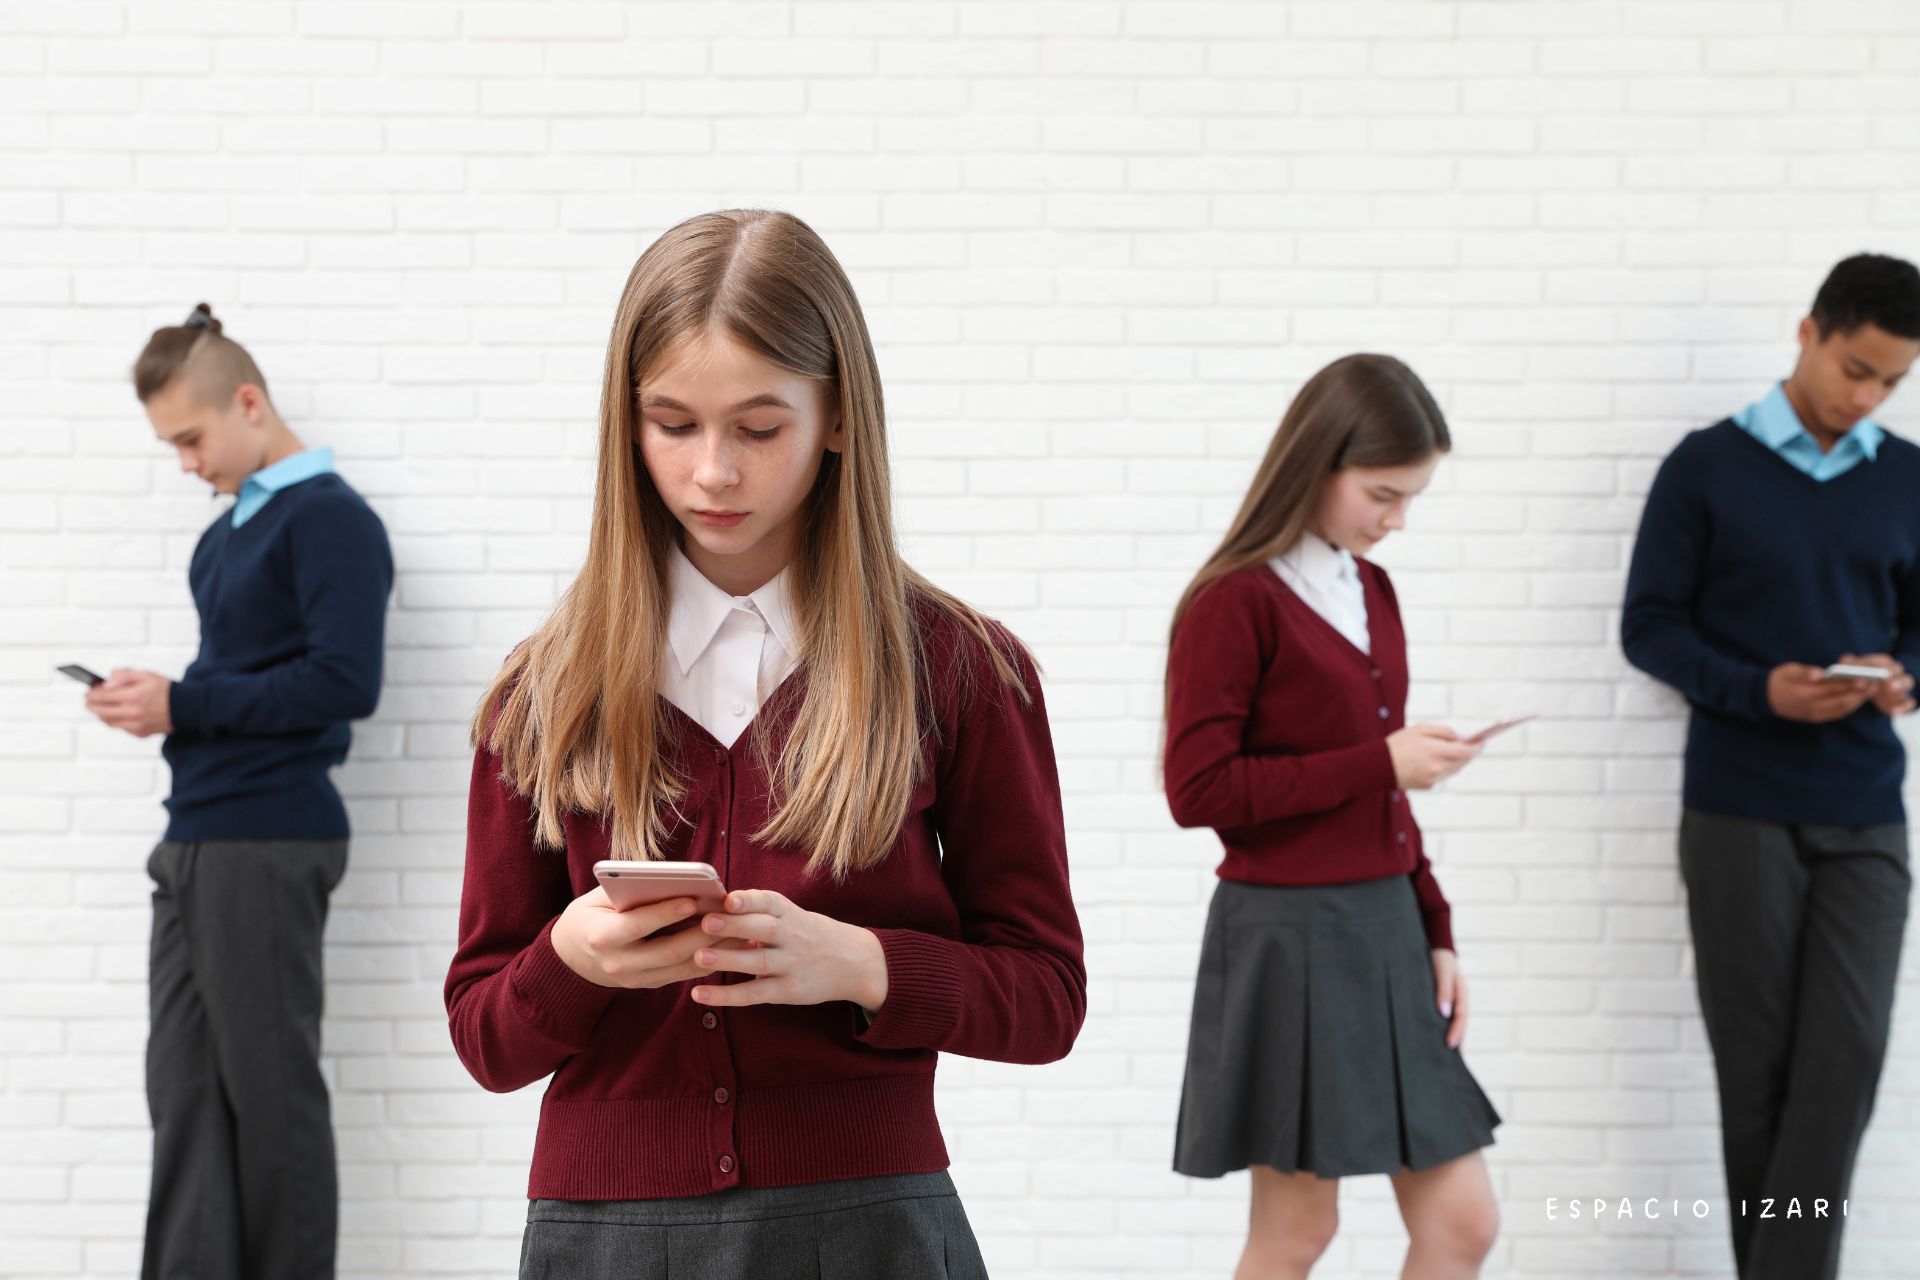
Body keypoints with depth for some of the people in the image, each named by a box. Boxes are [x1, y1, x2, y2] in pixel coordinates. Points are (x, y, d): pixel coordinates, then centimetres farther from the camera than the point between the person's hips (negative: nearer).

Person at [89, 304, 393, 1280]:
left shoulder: (328, 519, -10)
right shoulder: (226, 532, 17)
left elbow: (345, 683, -19)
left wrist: (185, 705, -15)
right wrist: (159, 703, 2)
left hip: (269, 844, -9)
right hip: (194, 839, 9)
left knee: (271, 1090, -2)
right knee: (185, 1089, 8)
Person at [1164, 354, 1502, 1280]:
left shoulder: (1372, 594, 10)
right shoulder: (1234, 602, -12)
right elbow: (1197, 789, -17)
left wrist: (1434, 931, 11)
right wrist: (1377, 764, -17)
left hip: (1387, 931, 7)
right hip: (1289, 938, -7)